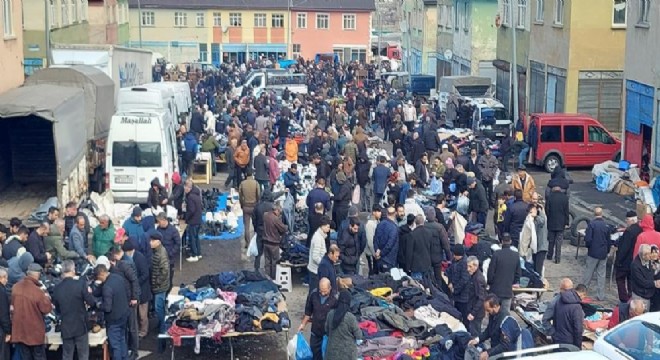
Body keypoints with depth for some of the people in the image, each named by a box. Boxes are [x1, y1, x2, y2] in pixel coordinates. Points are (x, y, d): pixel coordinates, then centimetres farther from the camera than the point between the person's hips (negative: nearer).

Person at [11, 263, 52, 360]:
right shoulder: (38, 291, -24)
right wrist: (46, 298, 2)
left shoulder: (16, 287, -5)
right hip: (35, 331, -5)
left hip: (19, 329, 5)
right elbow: (47, 309, -14)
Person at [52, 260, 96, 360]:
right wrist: (89, 293, 8)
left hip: (66, 328, 3)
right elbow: (91, 303, -11)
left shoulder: (57, 288, -3)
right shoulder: (80, 284, -14)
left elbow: (57, 309, 9)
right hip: (81, 326, -3)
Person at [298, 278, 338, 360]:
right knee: (314, 350, 17)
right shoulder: (313, 294, -11)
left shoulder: (335, 298, -22)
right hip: (315, 329, 4)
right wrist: (303, 324, 10)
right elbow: (308, 311, 5)